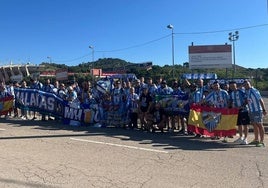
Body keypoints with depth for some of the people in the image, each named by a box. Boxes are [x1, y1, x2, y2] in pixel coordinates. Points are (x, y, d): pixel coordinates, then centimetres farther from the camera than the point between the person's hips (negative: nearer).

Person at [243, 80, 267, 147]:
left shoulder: (254, 91, -12)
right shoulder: (246, 92, 10)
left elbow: (261, 100, -14)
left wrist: (264, 110, -16)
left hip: (257, 110, -7)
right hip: (251, 111, 8)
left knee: (259, 125, -3)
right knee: (254, 125, 14)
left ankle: (262, 141, 1)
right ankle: (256, 140, 26)